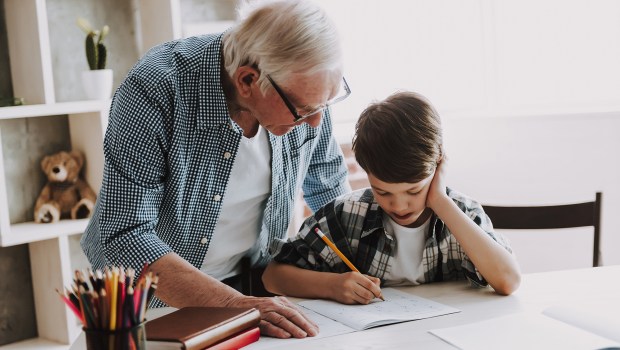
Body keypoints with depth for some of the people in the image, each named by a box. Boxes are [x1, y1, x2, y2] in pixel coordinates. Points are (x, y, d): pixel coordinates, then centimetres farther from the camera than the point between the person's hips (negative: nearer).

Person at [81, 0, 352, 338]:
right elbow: (124, 235, -29)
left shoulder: (306, 89, -12)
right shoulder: (155, 92, -28)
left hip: (247, 282, 3)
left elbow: (329, 185, 6)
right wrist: (236, 305, -35)